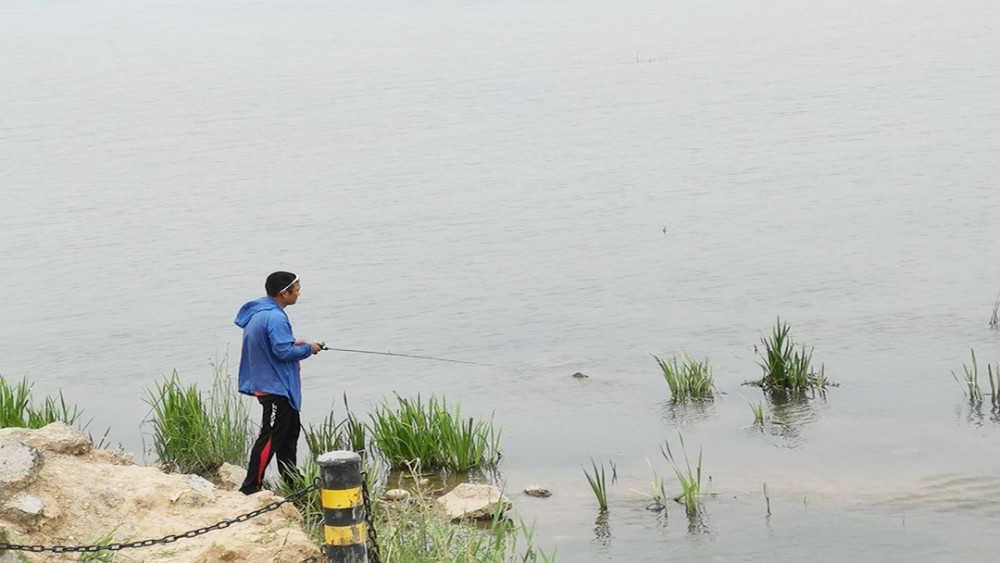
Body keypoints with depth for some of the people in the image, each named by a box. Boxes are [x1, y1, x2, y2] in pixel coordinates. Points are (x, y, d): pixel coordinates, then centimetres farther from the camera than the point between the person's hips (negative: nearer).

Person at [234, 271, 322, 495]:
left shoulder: (257, 312, 10)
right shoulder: (275, 317, -22)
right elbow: (283, 352, -25)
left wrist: (293, 344, 11)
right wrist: (307, 348, -9)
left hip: (274, 385, 11)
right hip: (276, 387, -11)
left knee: (289, 432, 20)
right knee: (271, 437, -8)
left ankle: (291, 481, 30)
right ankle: (250, 488, -6)